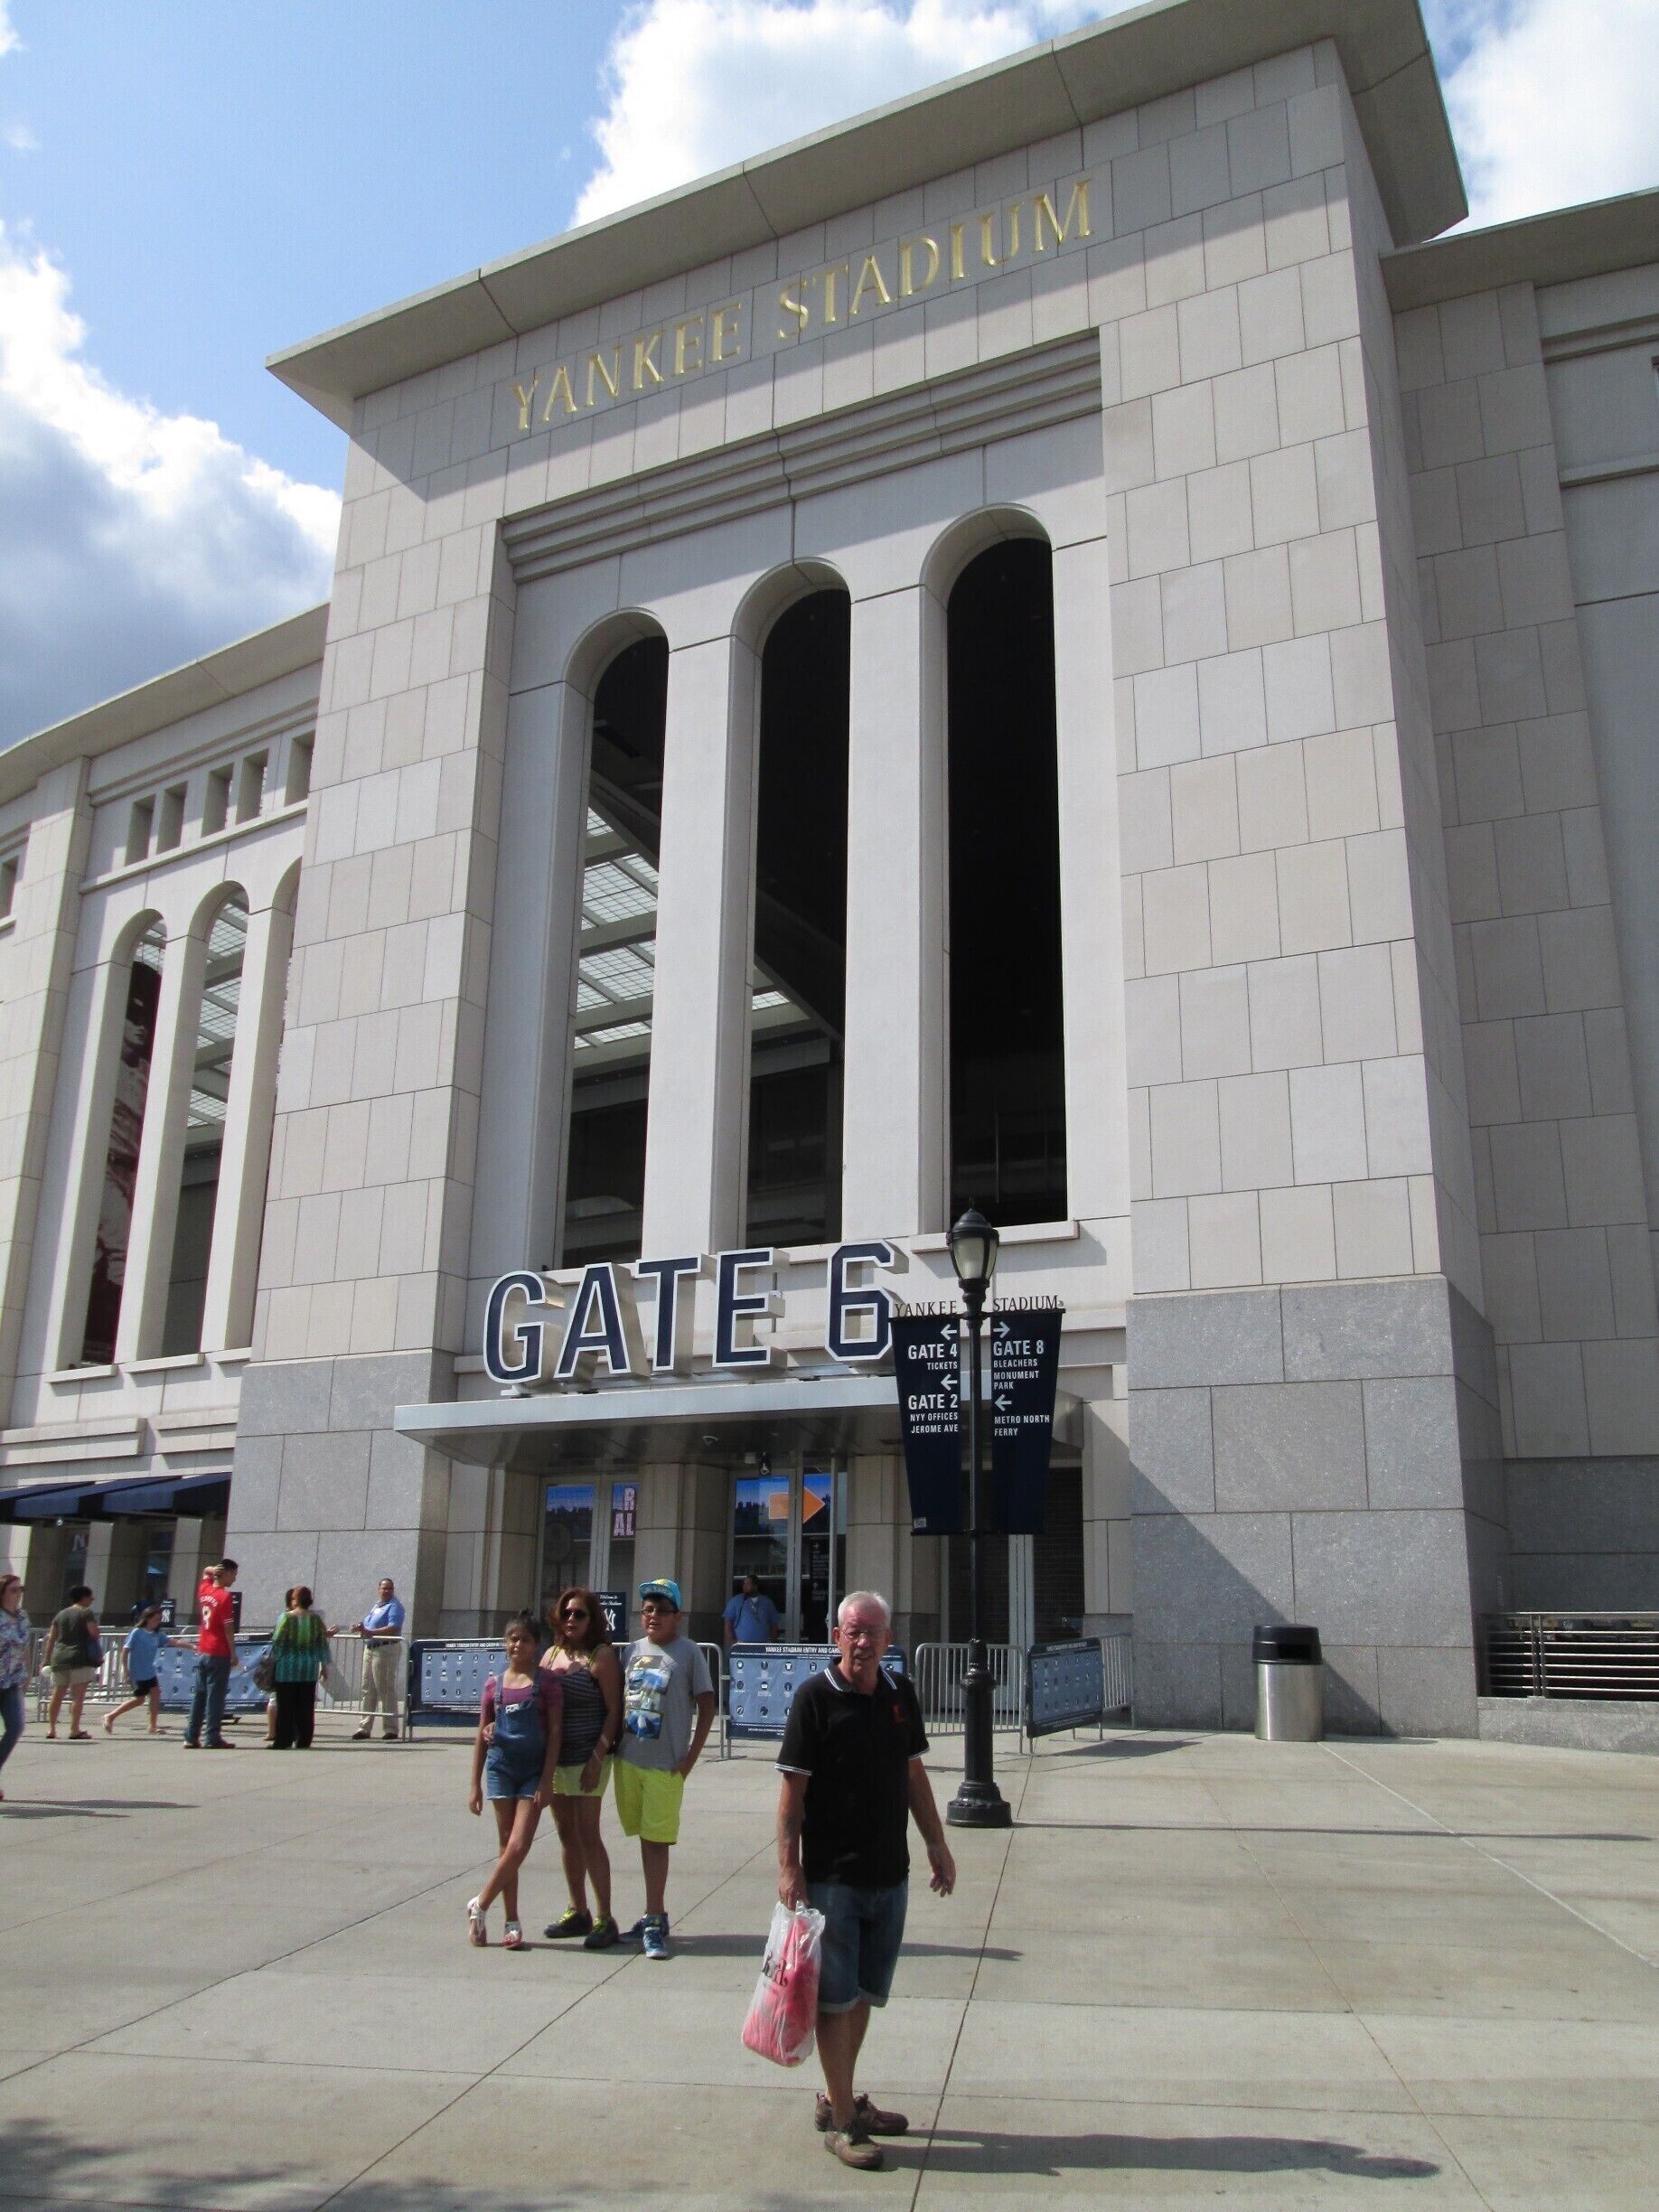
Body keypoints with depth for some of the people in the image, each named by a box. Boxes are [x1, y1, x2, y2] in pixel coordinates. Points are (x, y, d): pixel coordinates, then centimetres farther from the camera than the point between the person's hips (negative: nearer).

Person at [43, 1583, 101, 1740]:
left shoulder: (61, 1614, 16)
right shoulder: (87, 1613, -2)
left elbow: (51, 1639, 15)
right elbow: (94, 1634, -9)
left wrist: (47, 1659, 17)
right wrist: (99, 1655, 5)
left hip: (59, 1658, 6)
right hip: (80, 1658, -6)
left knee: (57, 1695, 13)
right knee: (78, 1695, -6)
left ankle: (51, 1728, 13)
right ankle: (75, 1730, -10)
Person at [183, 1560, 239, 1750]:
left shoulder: (204, 1590, 7)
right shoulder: (225, 1597, -14)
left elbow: (206, 1572, 29)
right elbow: (228, 1628, -15)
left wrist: (211, 1571, 6)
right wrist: (233, 1654, -8)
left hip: (202, 1651, 7)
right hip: (219, 1654, -7)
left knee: (199, 1694, 11)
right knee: (215, 1695, -4)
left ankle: (191, 1737, 12)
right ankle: (213, 1738, -3)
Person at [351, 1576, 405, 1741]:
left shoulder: (394, 1606, -7)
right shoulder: (376, 1605, 20)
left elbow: (393, 1628, -20)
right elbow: (368, 1624, 25)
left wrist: (371, 1632, -25)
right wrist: (362, 1629, 2)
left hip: (385, 1649, -9)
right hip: (370, 1648, 9)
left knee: (386, 1690, -7)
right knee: (368, 1689, 11)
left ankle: (391, 1728, -3)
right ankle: (365, 1727, 17)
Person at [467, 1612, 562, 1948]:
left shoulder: (547, 1682, -4)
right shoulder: (494, 1684, 4)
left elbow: (554, 1732, -5)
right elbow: (481, 1735, 10)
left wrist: (546, 1780, -10)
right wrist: (475, 1785, 8)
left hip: (533, 1772, -2)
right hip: (500, 1768, 3)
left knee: (518, 1847, -9)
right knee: (507, 1846, 7)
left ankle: (479, 1905, 9)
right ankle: (512, 1922, 14)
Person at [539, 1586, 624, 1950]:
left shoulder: (601, 1656, -9)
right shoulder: (551, 1654, 11)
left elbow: (614, 1711, -11)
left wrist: (598, 1757, -17)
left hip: (586, 1759, -7)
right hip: (553, 1758, 7)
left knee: (587, 1835, -7)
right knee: (567, 1834, 12)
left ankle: (604, 1918, 0)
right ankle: (577, 1911, 23)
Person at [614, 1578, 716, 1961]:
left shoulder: (688, 1652, -5)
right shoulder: (633, 1651, 9)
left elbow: (706, 1707, -5)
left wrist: (691, 1757, -10)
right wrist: (612, 1742, 7)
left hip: (666, 1764, -5)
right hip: (628, 1758, 5)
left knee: (657, 1840, -4)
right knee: (644, 1838, 13)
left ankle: (654, 1921, 3)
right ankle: (655, 1915, 24)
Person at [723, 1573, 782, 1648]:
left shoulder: (767, 1602, 13)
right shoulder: (735, 1601, 6)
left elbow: (774, 1624, 15)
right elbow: (728, 1624, 2)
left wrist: (773, 1643, 6)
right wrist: (732, 1643, -8)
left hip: (763, 1646, 2)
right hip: (741, 1644, -2)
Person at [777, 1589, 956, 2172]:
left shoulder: (900, 1694, 5)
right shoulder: (815, 1697, -12)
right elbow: (793, 1787, -12)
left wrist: (936, 1844, 14)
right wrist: (788, 1866, -16)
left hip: (890, 1873, 6)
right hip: (831, 1876, -6)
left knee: (864, 1993, 16)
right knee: (835, 1998, 2)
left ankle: (840, 2100, 30)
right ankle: (841, 2122, 13)